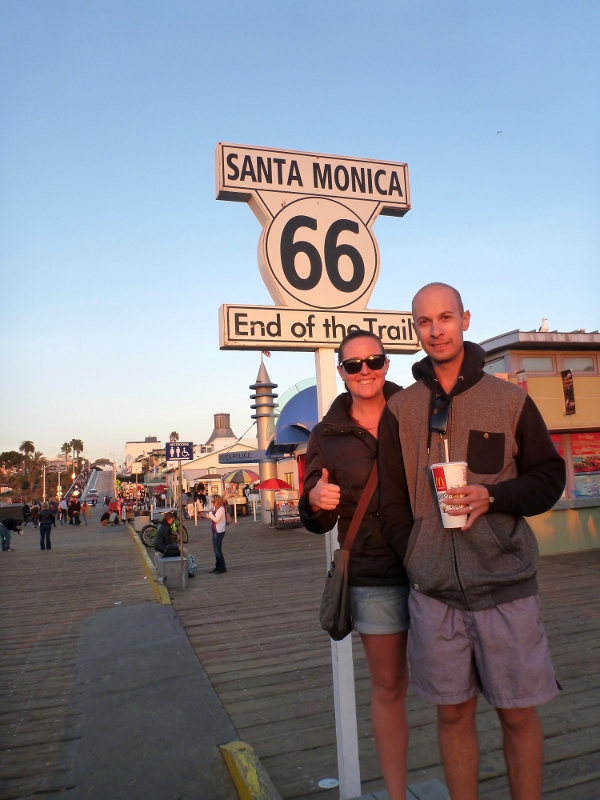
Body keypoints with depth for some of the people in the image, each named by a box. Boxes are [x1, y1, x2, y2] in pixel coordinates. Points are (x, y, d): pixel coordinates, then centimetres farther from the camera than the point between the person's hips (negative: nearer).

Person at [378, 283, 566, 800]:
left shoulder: (510, 399, 2)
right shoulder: (401, 410, 5)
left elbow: (550, 477, 5)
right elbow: (392, 500, 7)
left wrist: (494, 496, -12)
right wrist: (414, 557, -1)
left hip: (506, 585, -1)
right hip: (434, 591, 1)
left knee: (518, 713, 10)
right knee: (453, 712, 13)